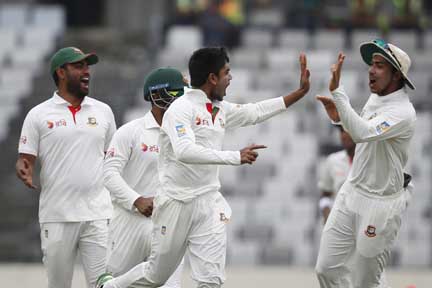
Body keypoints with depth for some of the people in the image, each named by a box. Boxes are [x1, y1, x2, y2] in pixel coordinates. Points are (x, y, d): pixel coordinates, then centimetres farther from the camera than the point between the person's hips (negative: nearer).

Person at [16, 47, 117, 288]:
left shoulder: (103, 111, 11)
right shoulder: (39, 114, 2)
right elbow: (26, 159, 1)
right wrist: (24, 171, -22)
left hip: (98, 215, 2)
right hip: (56, 216, -2)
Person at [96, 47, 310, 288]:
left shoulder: (221, 109, 9)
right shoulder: (181, 109, -14)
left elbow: (256, 112, 19)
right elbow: (185, 152, -29)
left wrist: (301, 92, 14)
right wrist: (236, 157, -32)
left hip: (209, 204, 6)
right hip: (177, 204, -6)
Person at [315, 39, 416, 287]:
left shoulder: (403, 113, -23)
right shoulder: (374, 99, 6)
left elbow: (362, 133, -37)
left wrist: (337, 90, -38)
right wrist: (340, 117, 8)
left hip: (382, 204, -8)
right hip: (352, 192, 8)